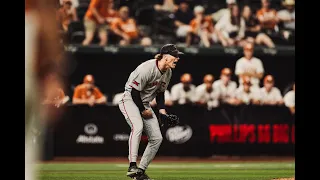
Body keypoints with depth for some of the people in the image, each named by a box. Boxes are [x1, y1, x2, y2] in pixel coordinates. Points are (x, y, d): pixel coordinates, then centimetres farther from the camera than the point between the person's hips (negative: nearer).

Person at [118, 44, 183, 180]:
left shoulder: (168, 72, 2)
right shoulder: (147, 68, -26)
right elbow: (134, 92, -22)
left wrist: (162, 110, 1)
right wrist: (143, 110, -15)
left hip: (145, 104, 9)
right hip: (130, 100, -9)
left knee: (157, 138, 2)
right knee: (138, 126, -34)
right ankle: (132, 166, -38)